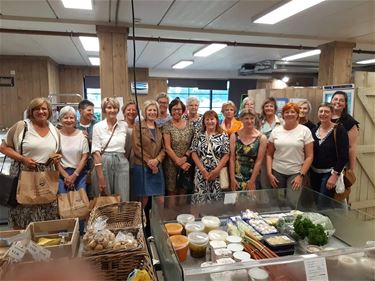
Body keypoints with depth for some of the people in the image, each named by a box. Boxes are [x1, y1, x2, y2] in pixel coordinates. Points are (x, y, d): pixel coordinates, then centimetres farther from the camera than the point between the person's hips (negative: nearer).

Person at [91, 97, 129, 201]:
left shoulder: (124, 125, 7)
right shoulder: (98, 126, -1)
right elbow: (96, 152, -7)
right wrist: (100, 177, -12)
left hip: (121, 163, 2)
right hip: (103, 164, -2)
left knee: (124, 201, 2)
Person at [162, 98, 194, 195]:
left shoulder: (189, 125, 5)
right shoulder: (167, 126, -4)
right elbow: (167, 148, -9)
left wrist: (185, 157, -10)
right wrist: (179, 162, -12)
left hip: (186, 164, 3)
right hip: (171, 164, -2)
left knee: (183, 192, 10)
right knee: (172, 191, 4)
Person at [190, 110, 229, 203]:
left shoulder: (223, 135, 1)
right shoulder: (198, 135, 5)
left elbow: (226, 155, -4)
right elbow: (194, 153, 1)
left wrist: (216, 170, -11)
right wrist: (203, 170, -8)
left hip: (218, 173, -1)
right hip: (201, 173, 1)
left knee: (216, 198, 4)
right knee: (199, 198, 1)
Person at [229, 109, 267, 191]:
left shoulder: (261, 138, -4)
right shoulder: (234, 136, -1)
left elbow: (259, 161, -6)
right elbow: (232, 158, -2)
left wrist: (252, 181, -9)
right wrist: (232, 178, -6)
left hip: (253, 177, -1)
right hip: (236, 178, 1)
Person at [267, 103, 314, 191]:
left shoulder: (305, 130, -1)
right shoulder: (275, 131, 4)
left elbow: (309, 156, -2)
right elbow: (269, 154, 7)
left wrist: (301, 175, -8)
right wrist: (269, 173, -1)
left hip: (295, 173, -2)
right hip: (277, 171, 2)